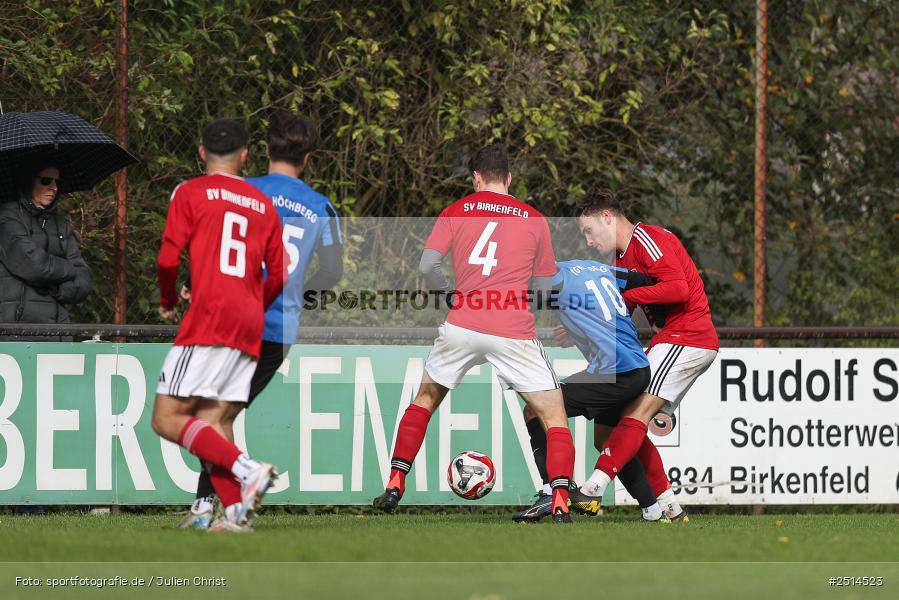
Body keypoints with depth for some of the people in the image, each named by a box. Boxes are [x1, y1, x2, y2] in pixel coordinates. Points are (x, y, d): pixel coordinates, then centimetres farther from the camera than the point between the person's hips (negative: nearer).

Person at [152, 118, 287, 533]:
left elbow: (168, 260, -4)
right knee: (216, 422, 7)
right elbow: (279, 276, 15)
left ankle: (245, 469, -23)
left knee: (167, 419, -6)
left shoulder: (190, 193, 3)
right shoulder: (264, 205, 17)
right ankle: (237, 511, -9)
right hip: (250, 328, 6)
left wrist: (168, 303, 14)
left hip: (209, 317, -6)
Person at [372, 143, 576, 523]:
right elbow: (543, 289, 14)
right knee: (554, 418, 5)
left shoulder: (457, 211, 9)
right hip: (515, 333, -1)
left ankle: (394, 487, 20)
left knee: (425, 399, 24)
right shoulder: (535, 220, 10)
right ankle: (560, 503, -13)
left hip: (462, 325, 1)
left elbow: (427, 266, 0)